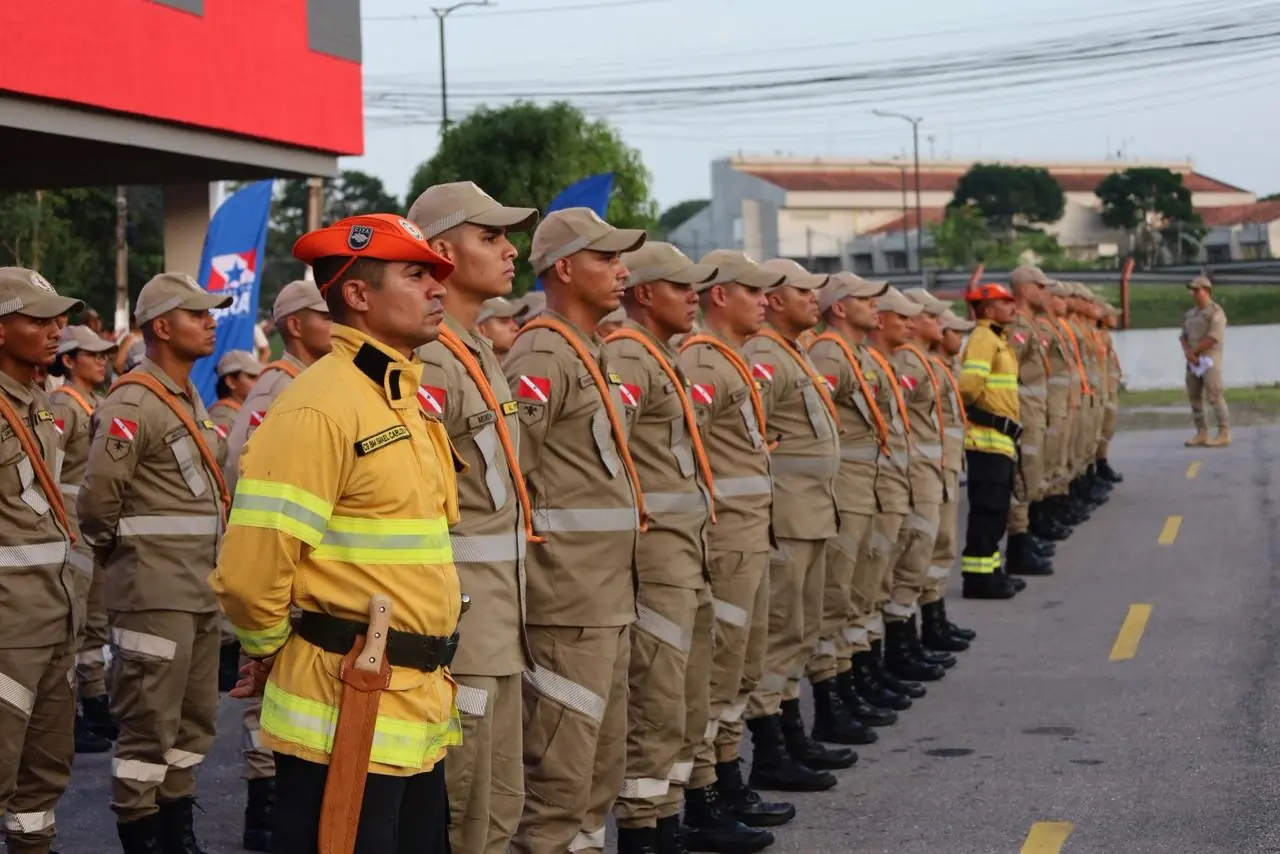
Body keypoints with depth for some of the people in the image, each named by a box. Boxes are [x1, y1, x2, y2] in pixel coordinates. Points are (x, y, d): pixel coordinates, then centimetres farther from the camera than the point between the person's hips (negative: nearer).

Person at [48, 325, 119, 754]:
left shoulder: (97, 404, 15)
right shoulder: (63, 405, -12)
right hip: (74, 527, -9)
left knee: (98, 622, 15)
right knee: (70, 625, -6)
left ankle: (98, 709, 23)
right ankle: (68, 720, -3)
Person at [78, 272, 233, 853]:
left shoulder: (190, 402, 15)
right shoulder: (134, 404, -14)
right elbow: (97, 500, -20)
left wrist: (205, 571, 15)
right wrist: (119, 555, -3)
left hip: (199, 592, 9)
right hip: (155, 594, -9)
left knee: (195, 722, 15)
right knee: (149, 730, -3)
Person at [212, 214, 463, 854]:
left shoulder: (404, 398, 15)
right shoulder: (320, 406, -16)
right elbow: (250, 570, -20)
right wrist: (270, 652, -2)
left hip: (418, 712, 9)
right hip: (346, 711, -9)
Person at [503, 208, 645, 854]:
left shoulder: (592, 355, 17)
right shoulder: (542, 356, -14)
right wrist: (532, 543, -15)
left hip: (609, 598, 10)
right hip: (567, 601, -10)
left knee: (601, 766, 16)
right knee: (559, 775, -4)